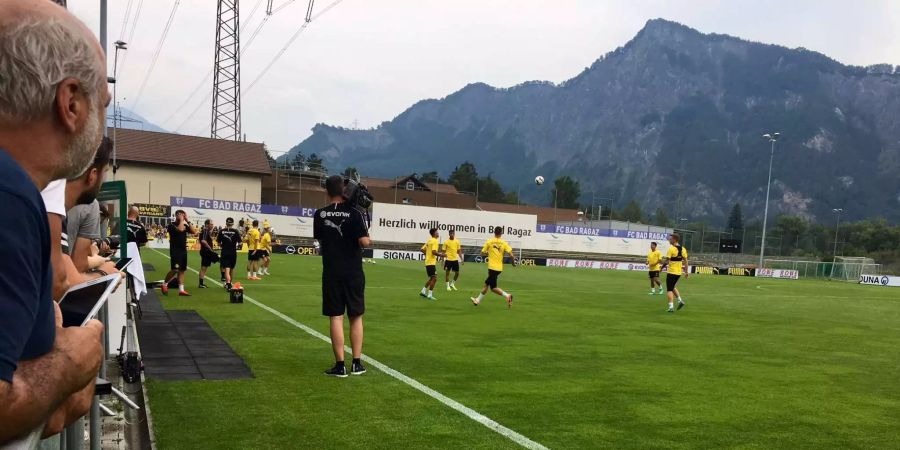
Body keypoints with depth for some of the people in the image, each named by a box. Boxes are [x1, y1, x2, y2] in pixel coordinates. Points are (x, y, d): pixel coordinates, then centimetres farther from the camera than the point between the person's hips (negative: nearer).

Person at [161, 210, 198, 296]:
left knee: (182, 270, 5)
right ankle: (164, 284, 9)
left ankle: (181, 290, 6)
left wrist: (187, 221, -4)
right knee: (175, 270, -12)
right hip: (175, 251, -6)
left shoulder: (185, 225, 11)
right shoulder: (172, 225, -8)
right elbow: (180, 229, -27)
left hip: (183, 250, 6)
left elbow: (194, 231, -3)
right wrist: (182, 220, -14)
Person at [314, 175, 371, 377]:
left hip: (331, 273, 1)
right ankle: (357, 363, 13)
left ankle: (340, 365, 3)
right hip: (353, 273, -1)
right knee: (356, 317, 10)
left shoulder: (320, 214, 1)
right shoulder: (354, 213, -8)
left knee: (336, 317, 3)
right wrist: (369, 239, 5)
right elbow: (364, 241, -15)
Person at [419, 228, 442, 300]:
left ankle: (423, 291, 21)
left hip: (427, 262, 9)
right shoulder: (435, 241, -13)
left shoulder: (429, 241, 14)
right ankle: (430, 295, -5)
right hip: (431, 262, -9)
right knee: (434, 278, -6)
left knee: (432, 278, 19)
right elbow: (434, 252, -24)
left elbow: (422, 250, 16)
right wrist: (441, 255, -12)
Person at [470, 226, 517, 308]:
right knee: (486, 284, 18)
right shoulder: (504, 243, 0)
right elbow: (511, 255, -9)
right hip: (499, 268, 5)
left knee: (493, 288, -1)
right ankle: (478, 300, 27)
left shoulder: (489, 241, -5)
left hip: (492, 267, -5)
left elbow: (482, 253, 1)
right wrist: (513, 262, 10)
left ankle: (507, 295, -20)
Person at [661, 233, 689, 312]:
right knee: (673, 287, 25)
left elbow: (666, 261, -17)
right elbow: (685, 261, 8)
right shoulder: (683, 249, 5)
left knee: (669, 290, 1)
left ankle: (671, 307, -5)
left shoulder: (671, 249, -15)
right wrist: (686, 272, 13)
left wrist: (662, 262, 2)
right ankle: (680, 300, 11)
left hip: (671, 272, -6)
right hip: (679, 272, 7)